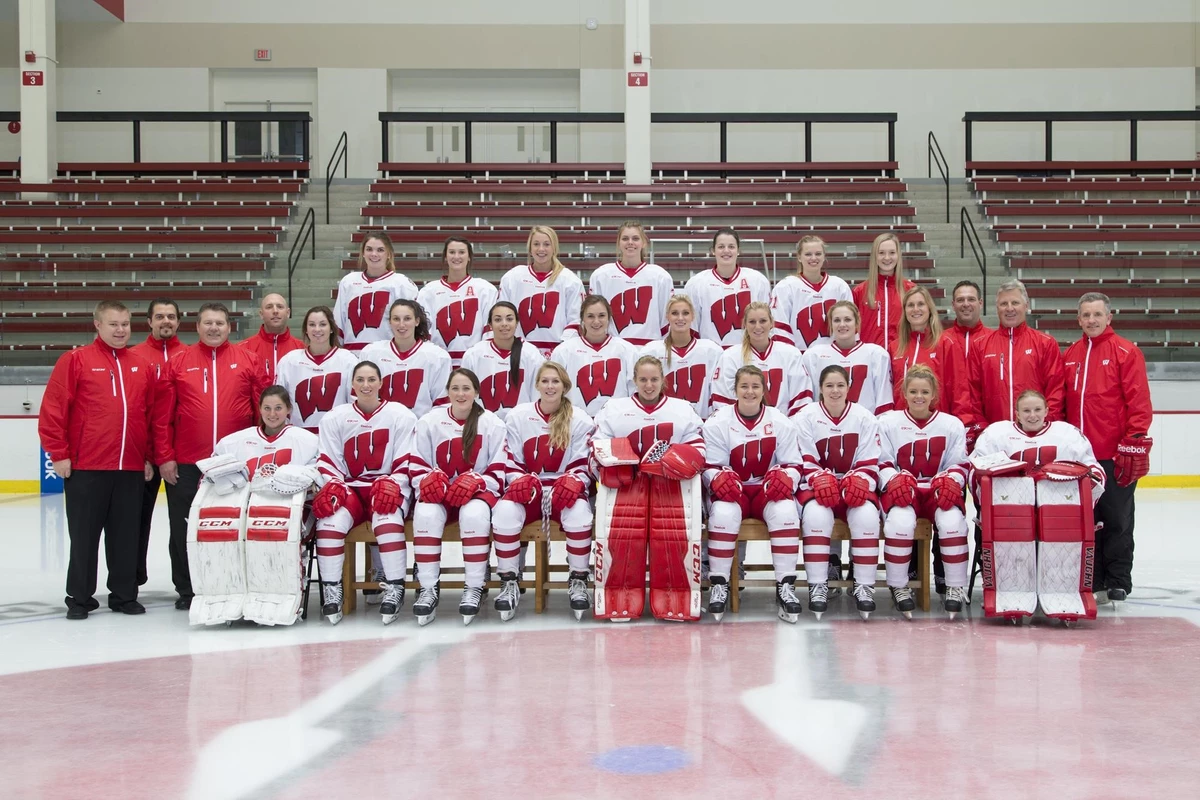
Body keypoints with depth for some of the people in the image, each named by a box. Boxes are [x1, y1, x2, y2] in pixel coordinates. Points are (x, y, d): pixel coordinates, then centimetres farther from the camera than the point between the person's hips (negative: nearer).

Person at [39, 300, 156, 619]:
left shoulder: (142, 366, 10)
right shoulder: (75, 360, -2)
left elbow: (152, 415, 14)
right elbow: (52, 409, -5)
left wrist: (149, 457, 11)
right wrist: (59, 454, -8)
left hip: (131, 468, 3)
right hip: (85, 468, -3)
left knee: (126, 535, 9)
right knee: (84, 535, 5)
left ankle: (124, 595, 20)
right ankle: (79, 598, 15)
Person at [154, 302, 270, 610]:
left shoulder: (248, 361, 4)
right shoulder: (178, 364, 4)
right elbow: (163, 415, 2)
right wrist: (164, 456, -3)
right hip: (186, 465, 1)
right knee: (184, 528, 7)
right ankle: (187, 590, 19)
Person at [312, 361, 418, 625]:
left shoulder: (401, 415, 5)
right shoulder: (334, 418, 11)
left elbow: (406, 462, 0)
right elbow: (328, 463, 6)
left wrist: (392, 485, -17)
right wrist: (332, 486, -14)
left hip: (388, 490, -2)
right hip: (350, 489, 2)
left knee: (387, 517, -36)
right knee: (331, 518, -30)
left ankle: (395, 589, -27)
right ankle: (331, 591, -22)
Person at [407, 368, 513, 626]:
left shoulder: (492, 424, 2)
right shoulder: (429, 422, 5)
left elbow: (499, 472, -1)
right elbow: (417, 468, 4)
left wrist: (477, 482, -21)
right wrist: (428, 482, -18)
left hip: (478, 492, -1)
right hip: (438, 494, 1)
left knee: (474, 513, -37)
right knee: (426, 514, -33)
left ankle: (474, 588, -26)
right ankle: (428, 589, -26)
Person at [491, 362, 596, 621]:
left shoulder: (580, 420, 4)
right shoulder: (518, 416, 8)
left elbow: (583, 465, 1)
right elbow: (510, 461, 6)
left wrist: (573, 482, -22)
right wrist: (519, 481, -16)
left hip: (564, 491, -1)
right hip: (527, 489, 1)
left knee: (579, 512, -36)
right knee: (504, 511, -33)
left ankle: (578, 580, -18)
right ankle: (509, 582, -19)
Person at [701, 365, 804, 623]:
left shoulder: (781, 422, 2)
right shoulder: (718, 422, -1)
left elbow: (793, 465, 2)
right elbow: (709, 466, -3)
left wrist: (785, 478, -21)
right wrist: (719, 479, -26)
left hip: (769, 490, 1)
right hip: (731, 490, -1)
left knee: (785, 510, -32)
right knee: (723, 512, -35)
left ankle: (785, 586, -27)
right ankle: (718, 584, -23)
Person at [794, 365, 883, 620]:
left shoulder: (864, 418, 4)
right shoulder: (806, 417, 1)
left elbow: (869, 464, 1)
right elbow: (805, 461, -5)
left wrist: (858, 482, -20)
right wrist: (820, 480, -24)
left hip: (855, 486, 1)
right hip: (816, 486, -1)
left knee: (867, 514, -31)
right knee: (816, 514, -34)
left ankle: (864, 586, -22)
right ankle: (817, 586, -26)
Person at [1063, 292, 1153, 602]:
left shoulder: (1126, 352, -4)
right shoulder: (1070, 355, 11)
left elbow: (1139, 401, -8)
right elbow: (1062, 401, 16)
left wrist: (1135, 444, -13)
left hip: (1115, 455, -5)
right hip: (1079, 454, 5)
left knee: (1117, 519, 3)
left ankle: (1118, 579, 13)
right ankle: (1092, 578, 19)